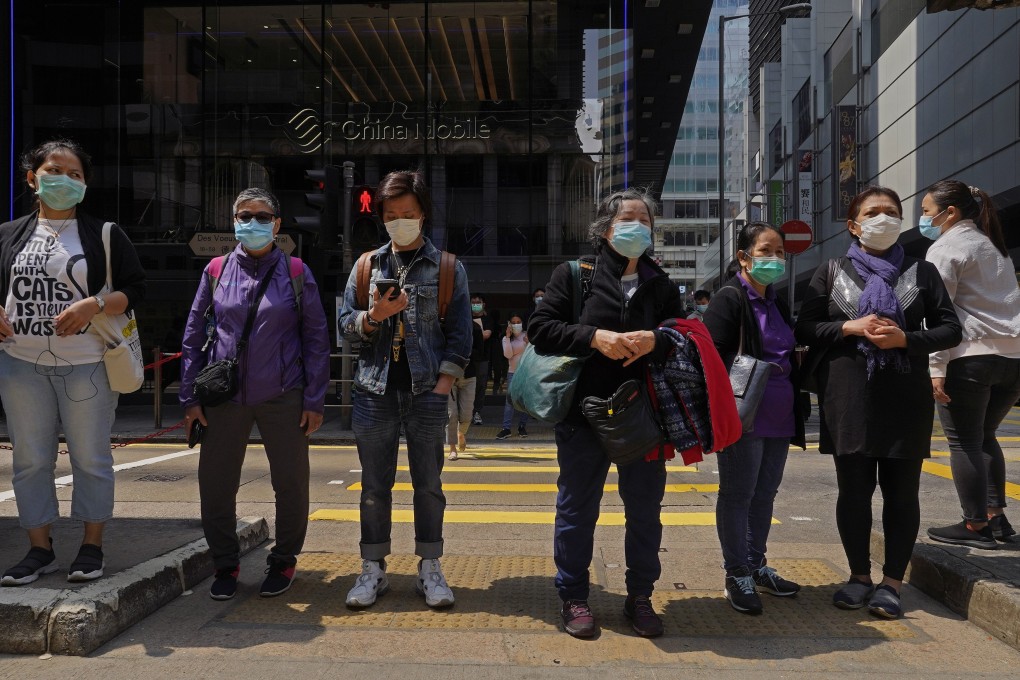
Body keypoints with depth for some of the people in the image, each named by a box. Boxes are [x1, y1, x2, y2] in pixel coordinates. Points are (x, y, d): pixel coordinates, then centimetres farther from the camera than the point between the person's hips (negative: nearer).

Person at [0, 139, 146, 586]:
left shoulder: (105, 235, 2)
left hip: (85, 364, -3)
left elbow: (134, 289, -1)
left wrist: (94, 305, -17)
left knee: (90, 456, 3)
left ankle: (92, 547, 16)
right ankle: (39, 550, 19)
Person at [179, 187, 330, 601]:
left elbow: (316, 338, 2)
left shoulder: (296, 273, 2)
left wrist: (314, 399, -2)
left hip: (282, 397, -1)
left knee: (291, 484, 6)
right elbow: (193, 336, 9)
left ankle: (283, 562, 27)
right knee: (214, 484, 4)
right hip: (224, 397, 2)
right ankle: (225, 564, 24)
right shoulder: (216, 272, 6)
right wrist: (190, 397, 3)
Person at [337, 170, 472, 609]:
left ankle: (429, 569, 16)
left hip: (426, 392, -1)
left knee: (428, 484, 6)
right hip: (375, 390, 2)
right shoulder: (367, 266, 10)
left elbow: (460, 333, 1)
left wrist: (443, 384, -7)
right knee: (374, 485, 6)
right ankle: (373, 569, 17)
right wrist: (374, 316, -13)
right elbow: (345, 324, 8)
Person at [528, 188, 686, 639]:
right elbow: (541, 328, -5)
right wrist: (594, 336, -19)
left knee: (645, 509, 10)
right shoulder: (573, 275, 2)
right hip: (585, 412, -3)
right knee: (577, 508, 6)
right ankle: (573, 597, 21)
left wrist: (656, 341, -16)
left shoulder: (662, 285, 11)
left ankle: (640, 597, 26)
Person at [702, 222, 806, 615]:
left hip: (778, 418, 8)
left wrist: (794, 407, 15)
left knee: (765, 493, 15)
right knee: (738, 494, 2)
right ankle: (737, 575, 12)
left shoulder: (777, 303, 16)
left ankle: (756, 566, 28)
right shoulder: (730, 299, -9)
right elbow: (712, 355, -16)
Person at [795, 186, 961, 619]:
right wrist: (851, 328, -13)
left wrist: (905, 338, -12)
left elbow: (951, 329, 5)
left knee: (901, 491, 3)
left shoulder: (921, 271, 9)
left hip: (905, 396, 0)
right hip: (849, 397, 0)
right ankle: (859, 576, 21)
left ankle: (891, 582, 15)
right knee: (854, 489, 6)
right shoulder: (831, 272, 9)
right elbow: (805, 329, 3)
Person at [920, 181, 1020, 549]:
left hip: (970, 356, -8)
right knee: (985, 436, 19)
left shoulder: (946, 247, -3)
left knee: (964, 441, 1)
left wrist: (936, 367, -15)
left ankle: (976, 526, 4)